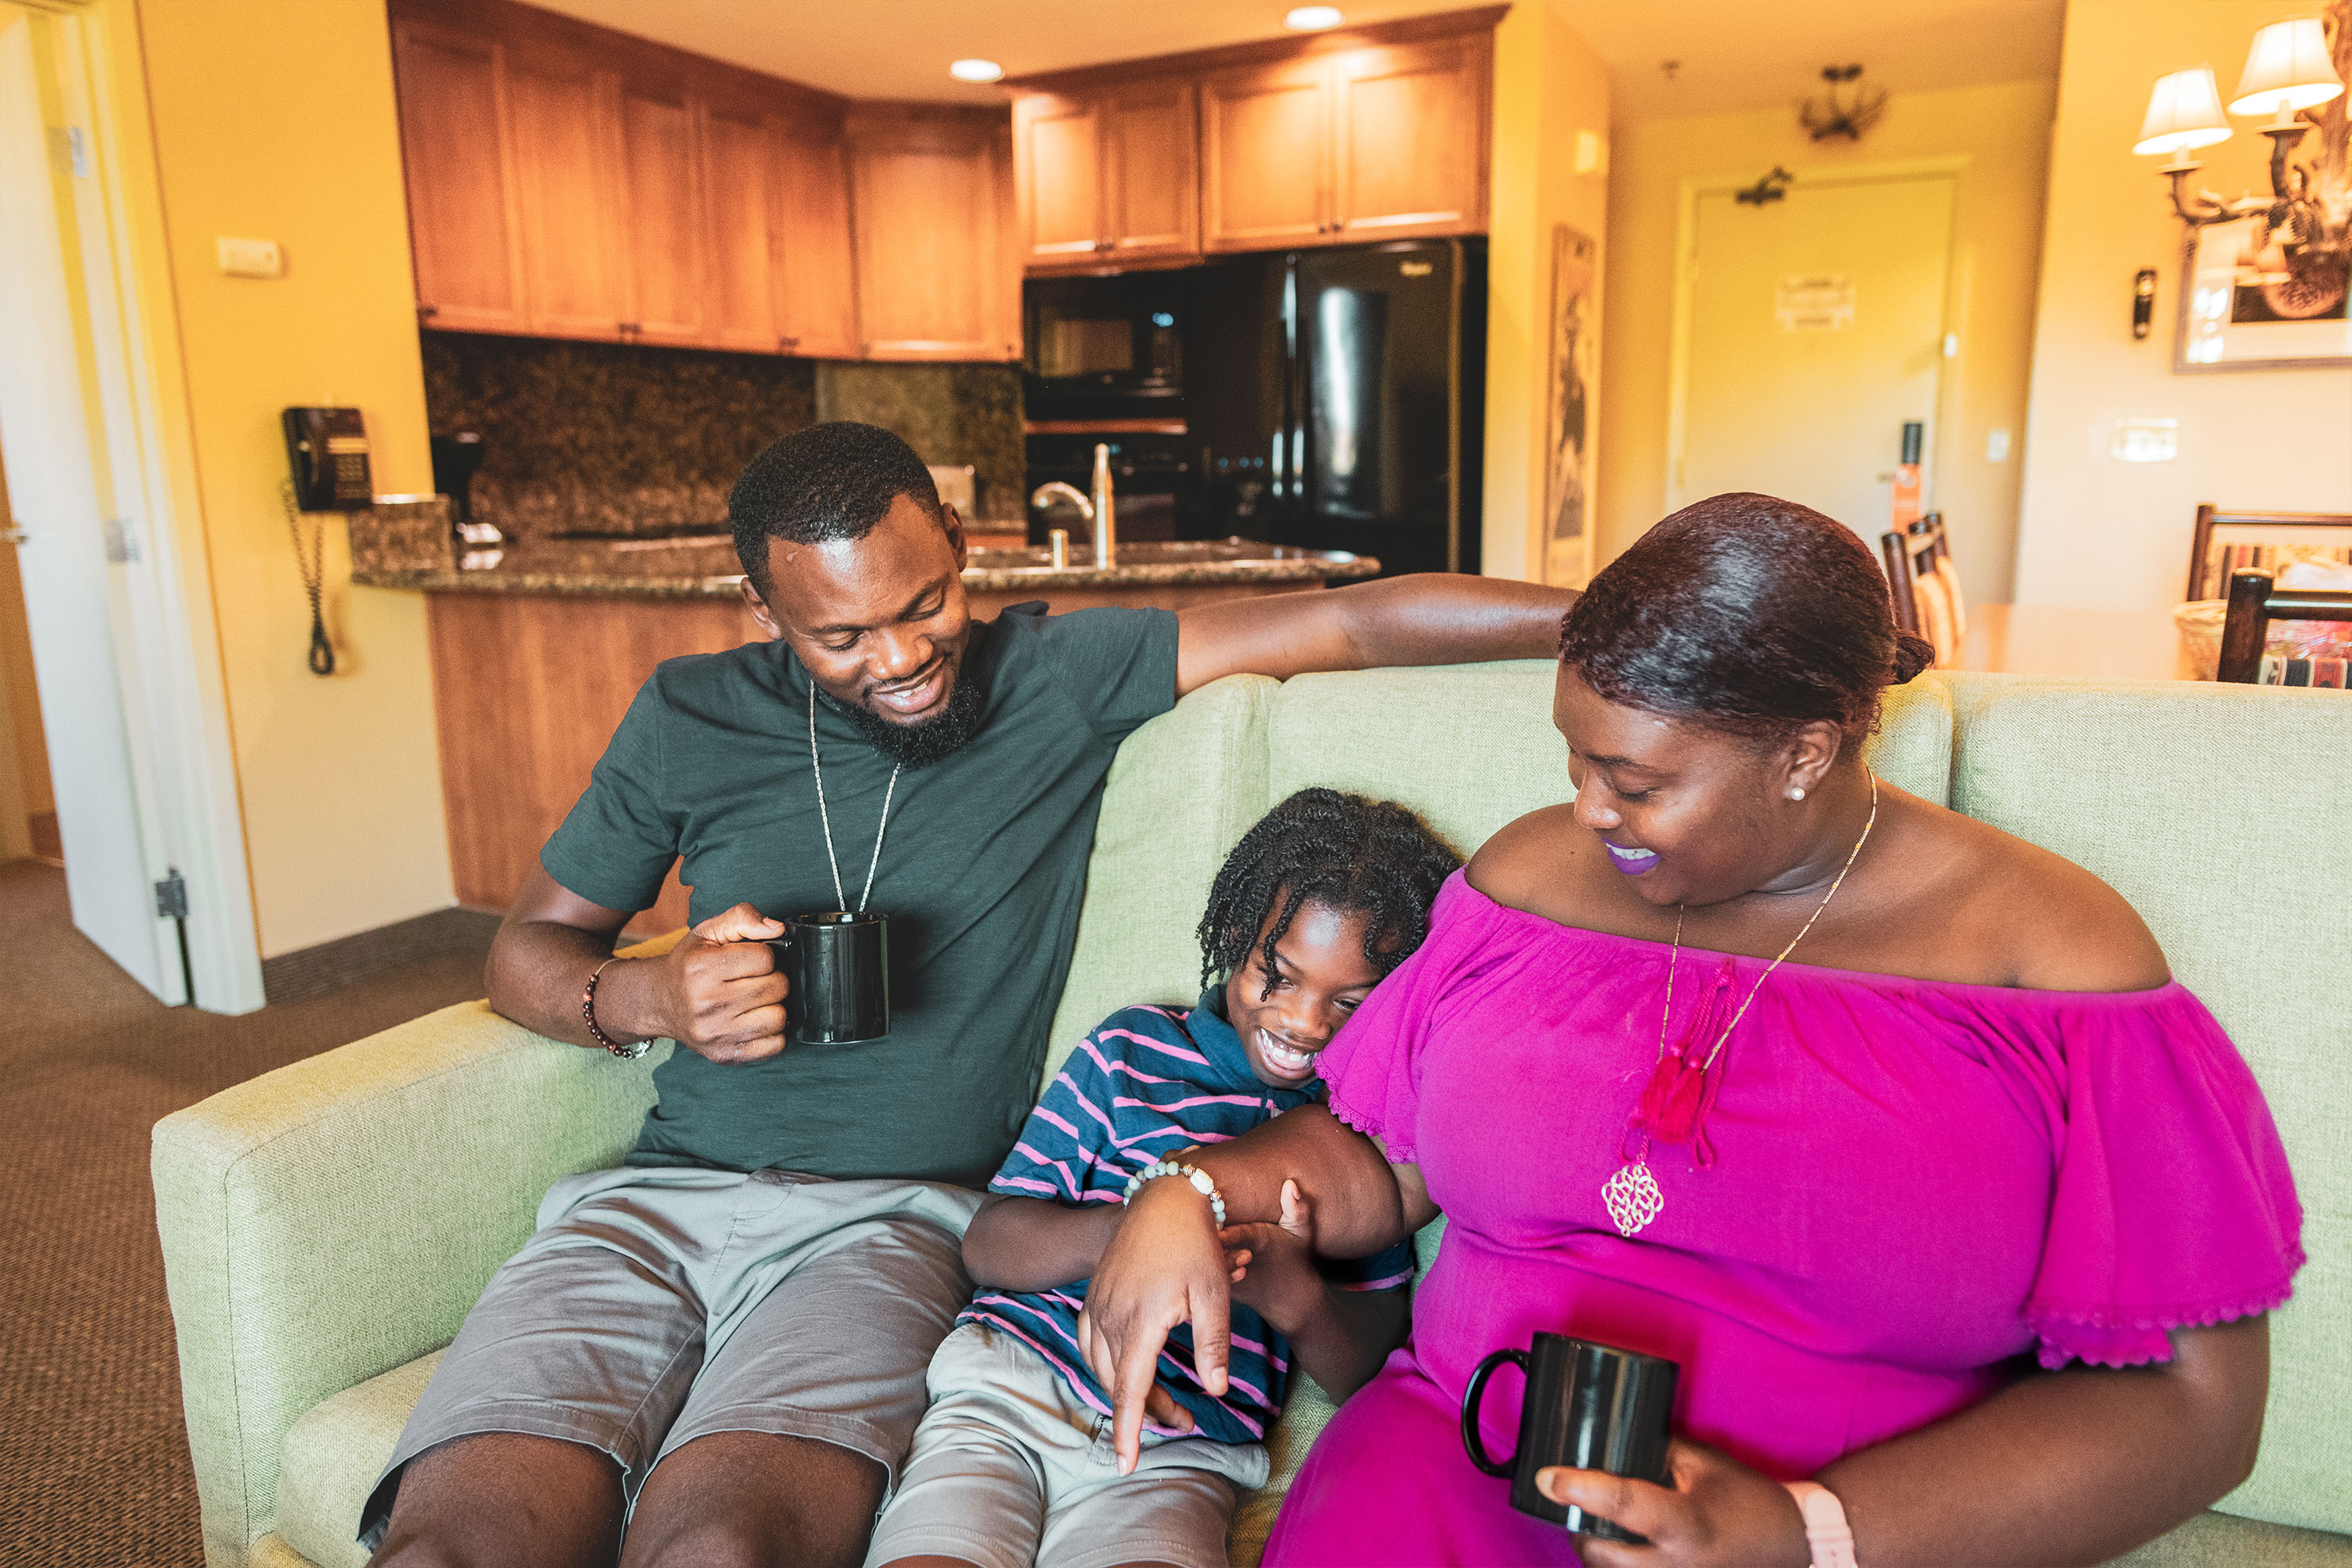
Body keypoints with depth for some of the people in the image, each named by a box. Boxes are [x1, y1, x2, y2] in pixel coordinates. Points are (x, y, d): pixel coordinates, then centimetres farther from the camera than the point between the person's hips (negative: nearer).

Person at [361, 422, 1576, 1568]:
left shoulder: (1059, 680, 4)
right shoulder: (690, 719, 10)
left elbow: (1353, 621, 1)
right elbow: (525, 951, 17)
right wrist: (653, 999, -5)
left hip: (892, 1220, -2)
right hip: (662, 1196, 3)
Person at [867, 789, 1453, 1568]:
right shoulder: (1131, 1048, 11)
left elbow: (1368, 1376, 8)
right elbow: (987, 1245, 6)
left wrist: (1293, 1293, -15)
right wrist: (1120, 1232, -15)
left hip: (1182, 1454, 0)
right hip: (1011, 1384, 1)